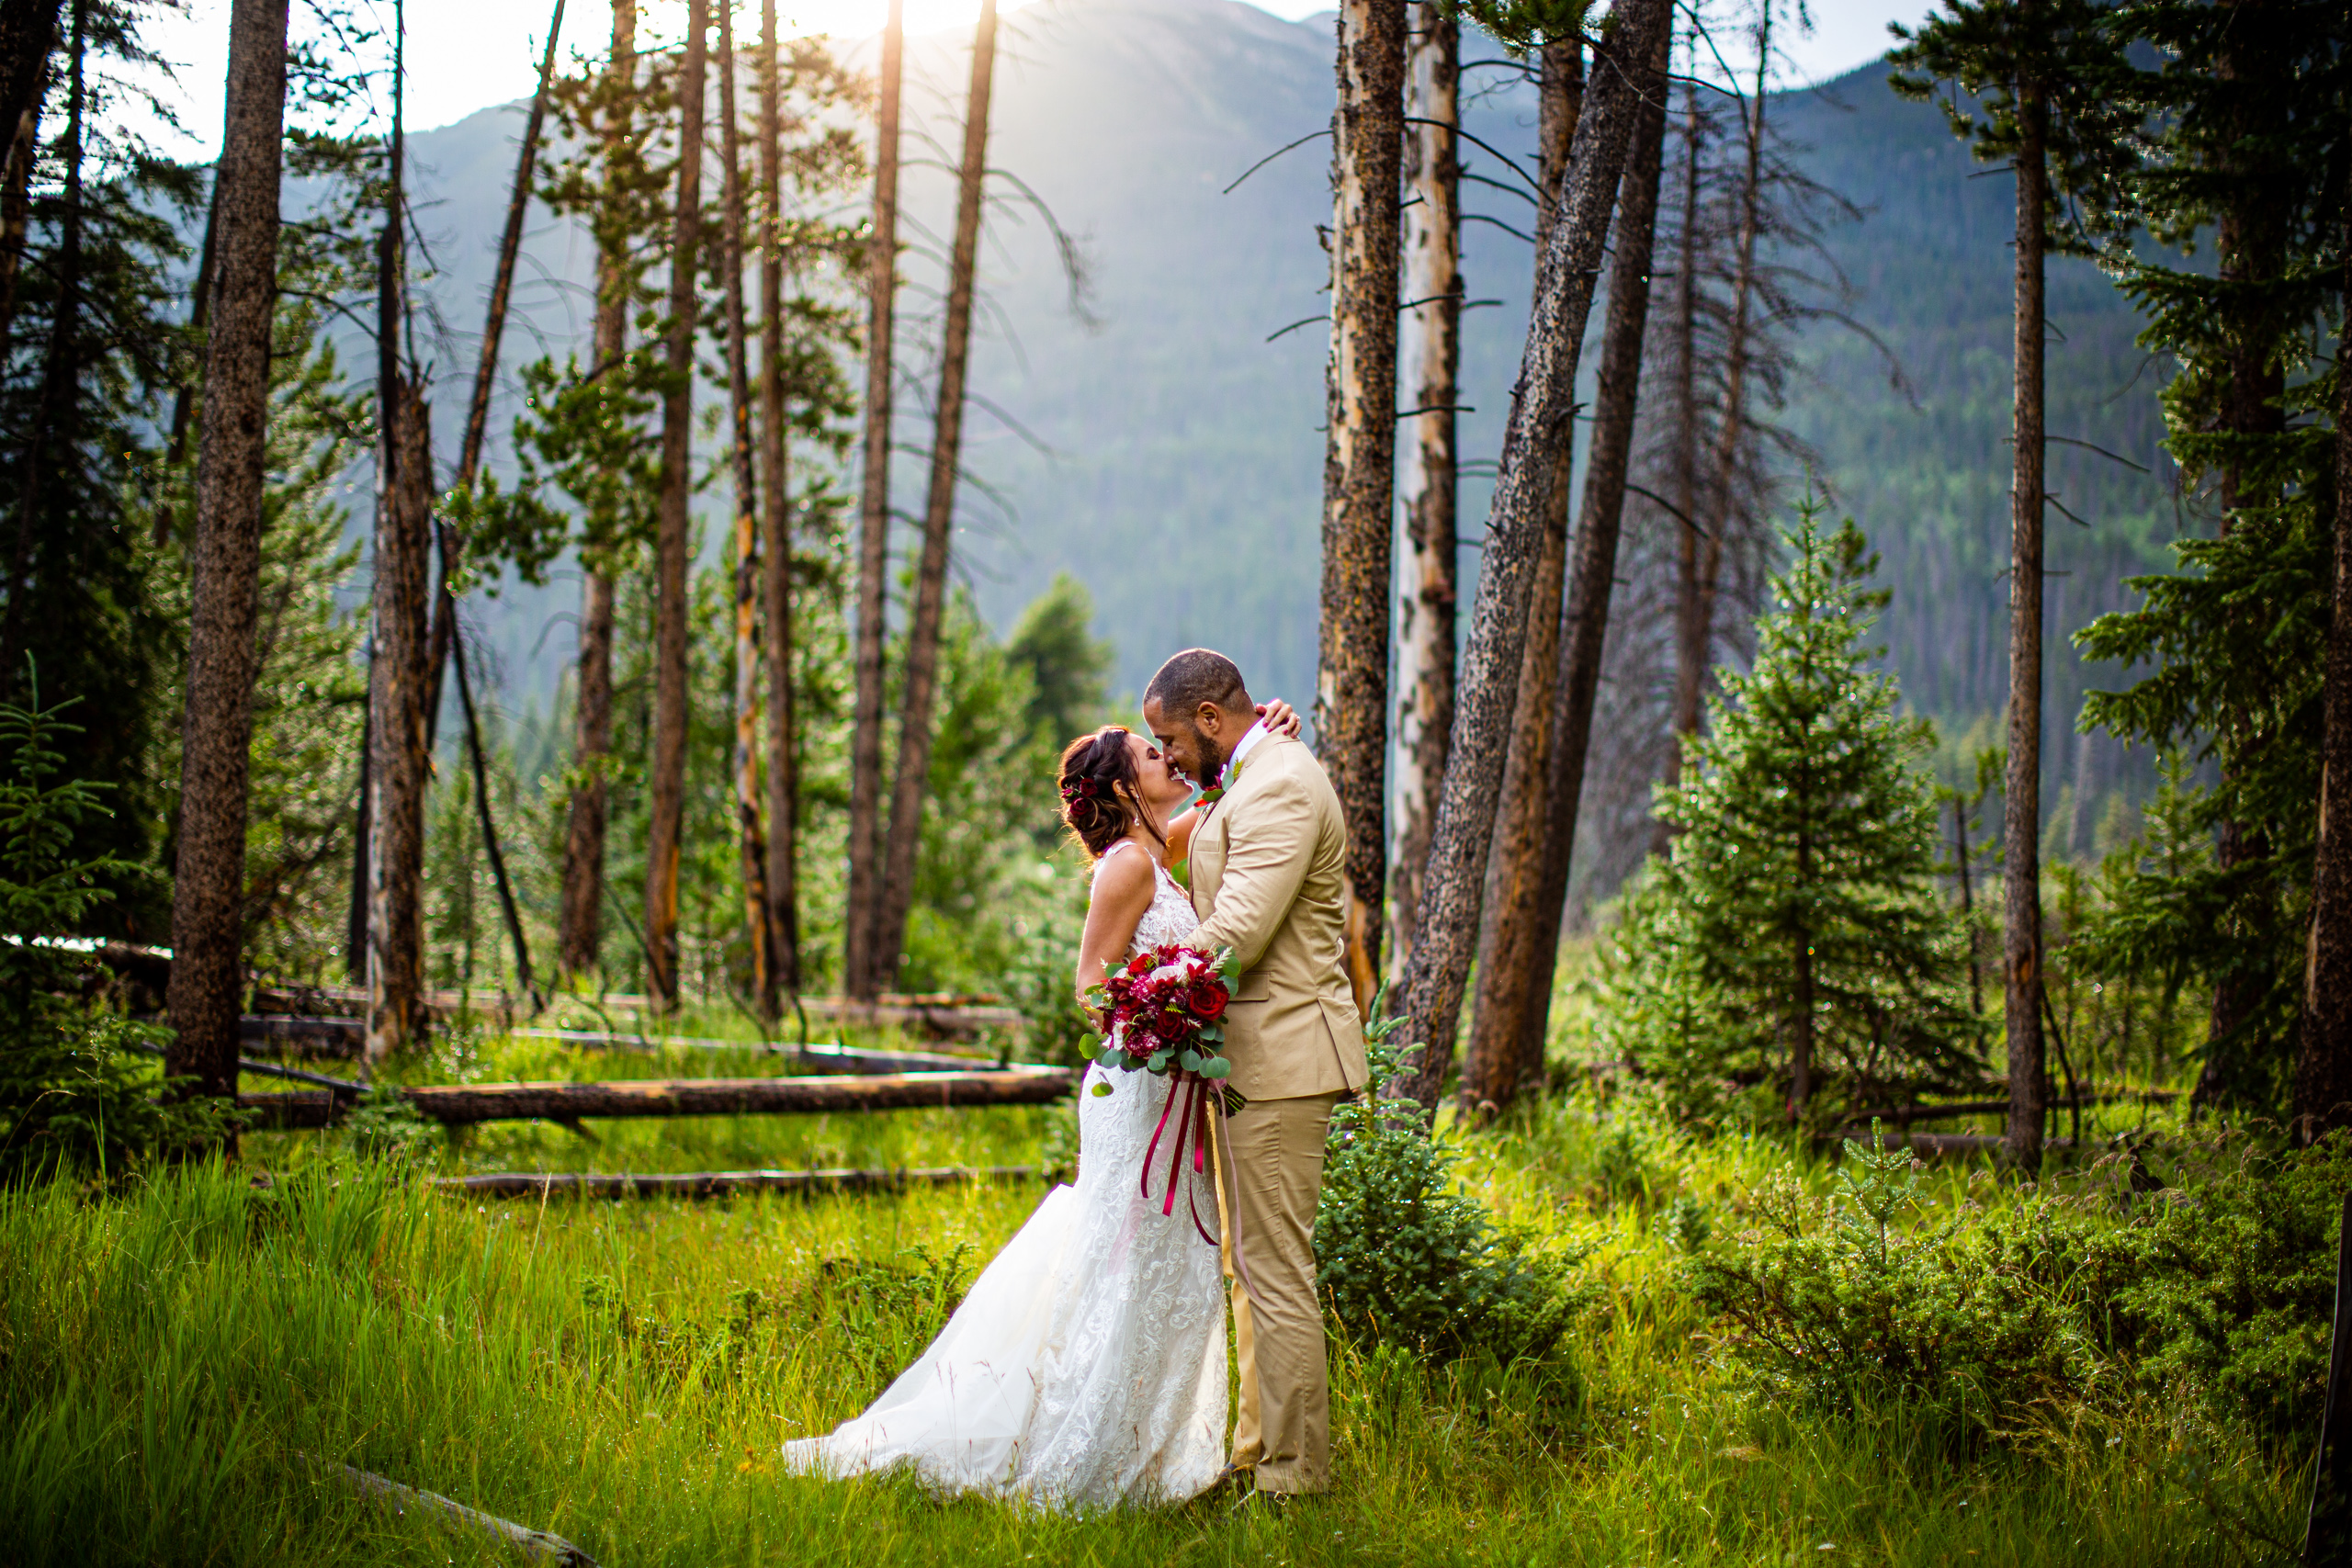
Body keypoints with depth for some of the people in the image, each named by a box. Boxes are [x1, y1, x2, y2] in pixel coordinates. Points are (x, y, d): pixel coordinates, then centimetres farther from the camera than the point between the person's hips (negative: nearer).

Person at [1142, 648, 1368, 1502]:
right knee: (1254, 1261, 16)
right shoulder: (1247, 780, 16)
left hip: (1282, 1058, -11)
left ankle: (1293, 1472, 1)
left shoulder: (1279, 789, -18)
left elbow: (1237, 935, -23)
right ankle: (1259, 1441, 25)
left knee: (1276, 1269, -6)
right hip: (1253, 1056, 11)